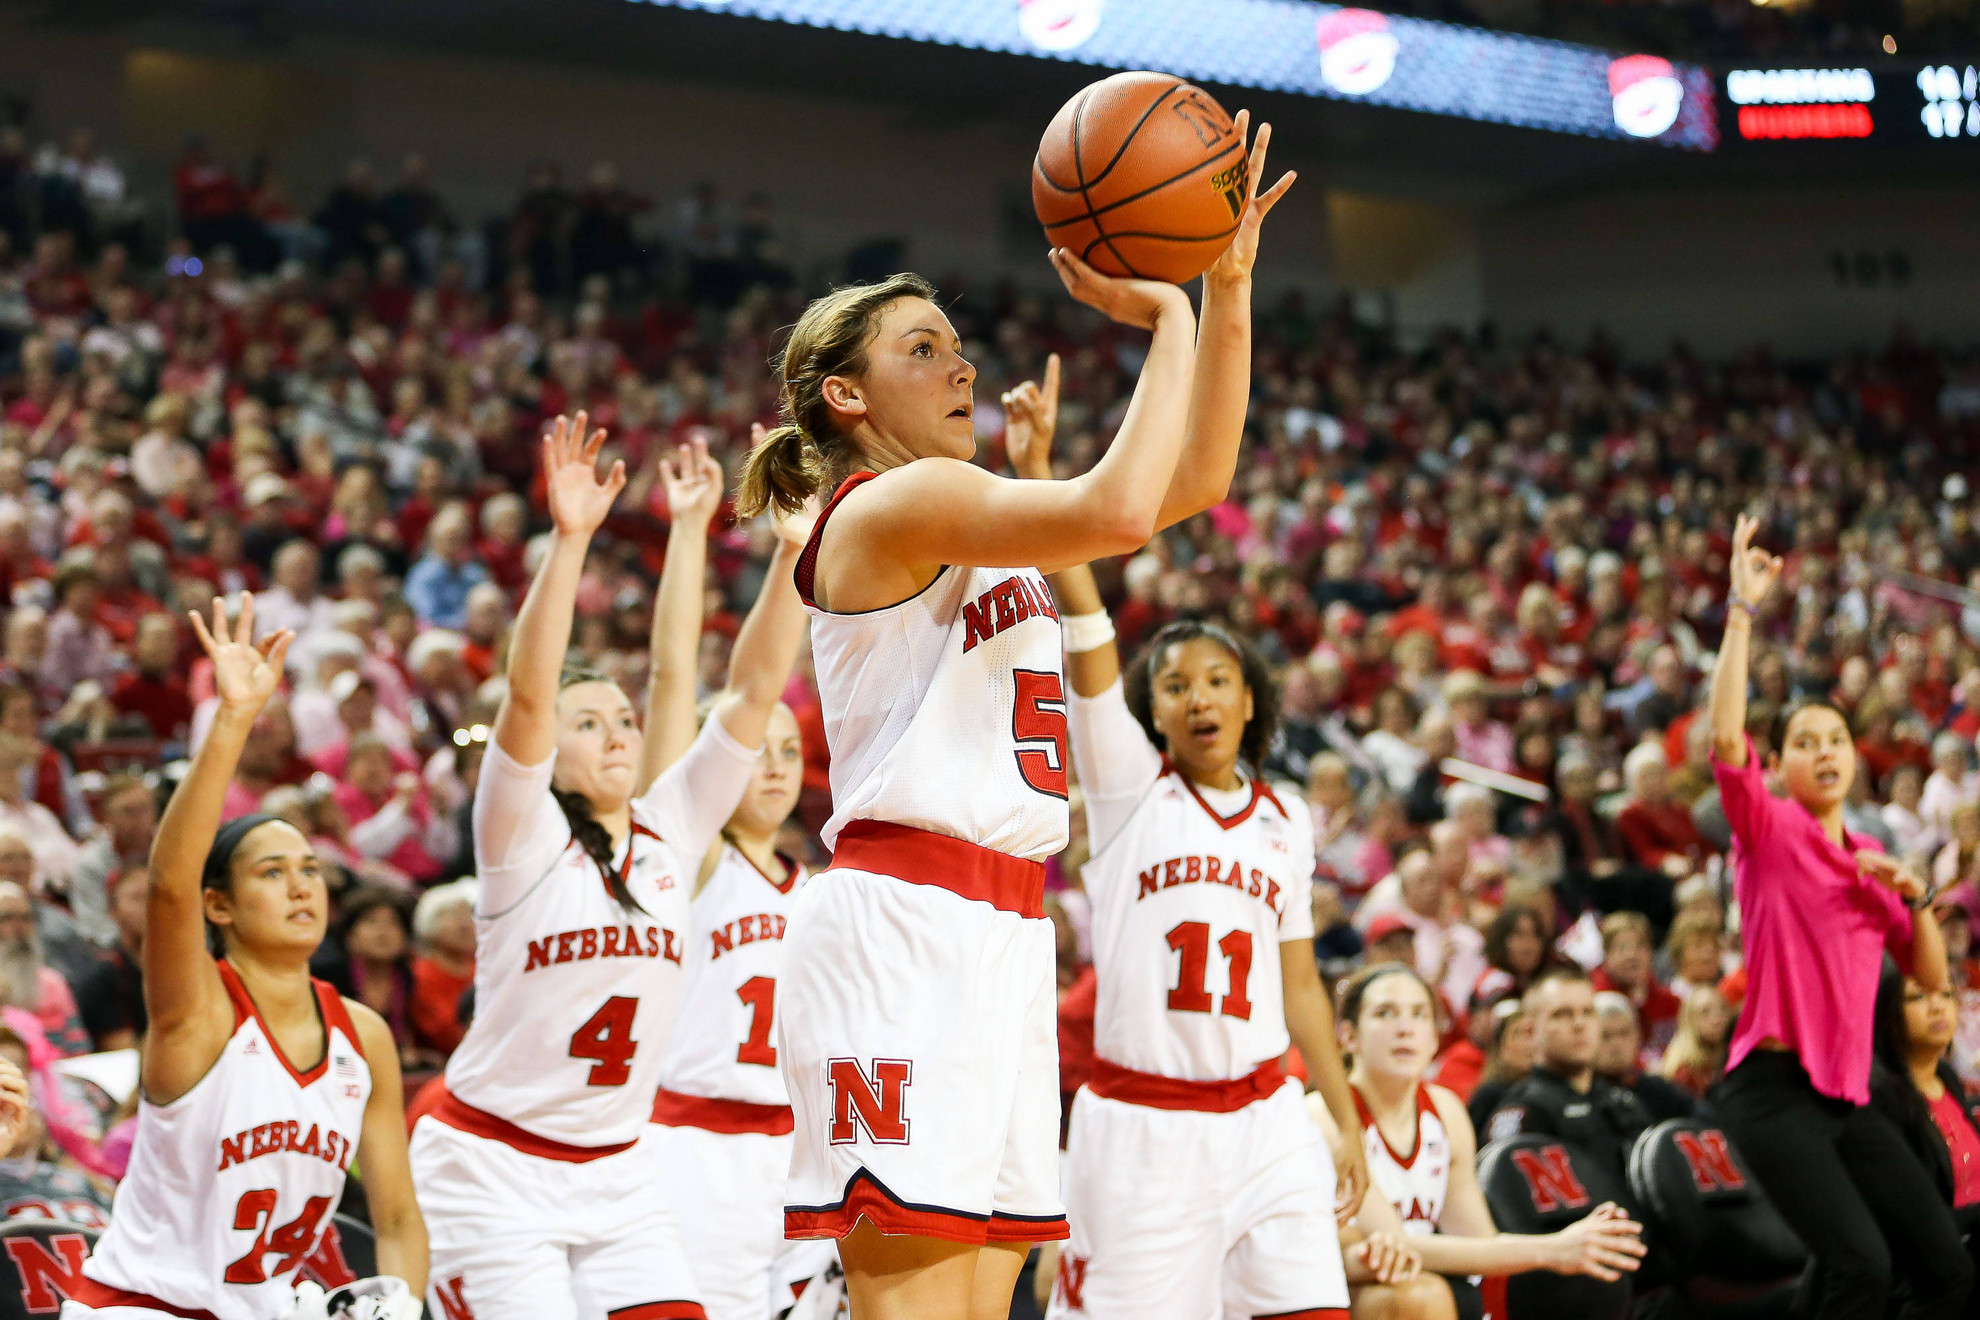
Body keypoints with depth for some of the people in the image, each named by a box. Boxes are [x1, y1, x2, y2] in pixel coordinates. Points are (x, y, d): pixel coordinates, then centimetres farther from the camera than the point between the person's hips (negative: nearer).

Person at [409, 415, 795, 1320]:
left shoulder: (672, 831, 6)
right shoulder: (524, 837, -7)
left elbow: (752, 688, 1)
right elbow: (527, 694, -23)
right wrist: (570, 539, -33)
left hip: (616, 1176, 5)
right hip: (493, 1168, -5)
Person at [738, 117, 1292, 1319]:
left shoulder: (972, 520, 22)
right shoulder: (890, 504, -6)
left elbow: (1194, 478, 21)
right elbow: (1117, 509, -20)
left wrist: (1227, 288, 12)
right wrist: (1167, 317, -9)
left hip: (1004, 936, 10)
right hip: (899, 925, -10)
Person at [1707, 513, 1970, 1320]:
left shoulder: (1870, 860, 18)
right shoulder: (1771, 831, 0)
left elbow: (1930, 977, 19)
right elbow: (1726, 738, -19)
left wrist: (1913, 898, 2)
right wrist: (1743, 610, -21)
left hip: (1846, 1095, 7)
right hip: (1773, 1089, -7)